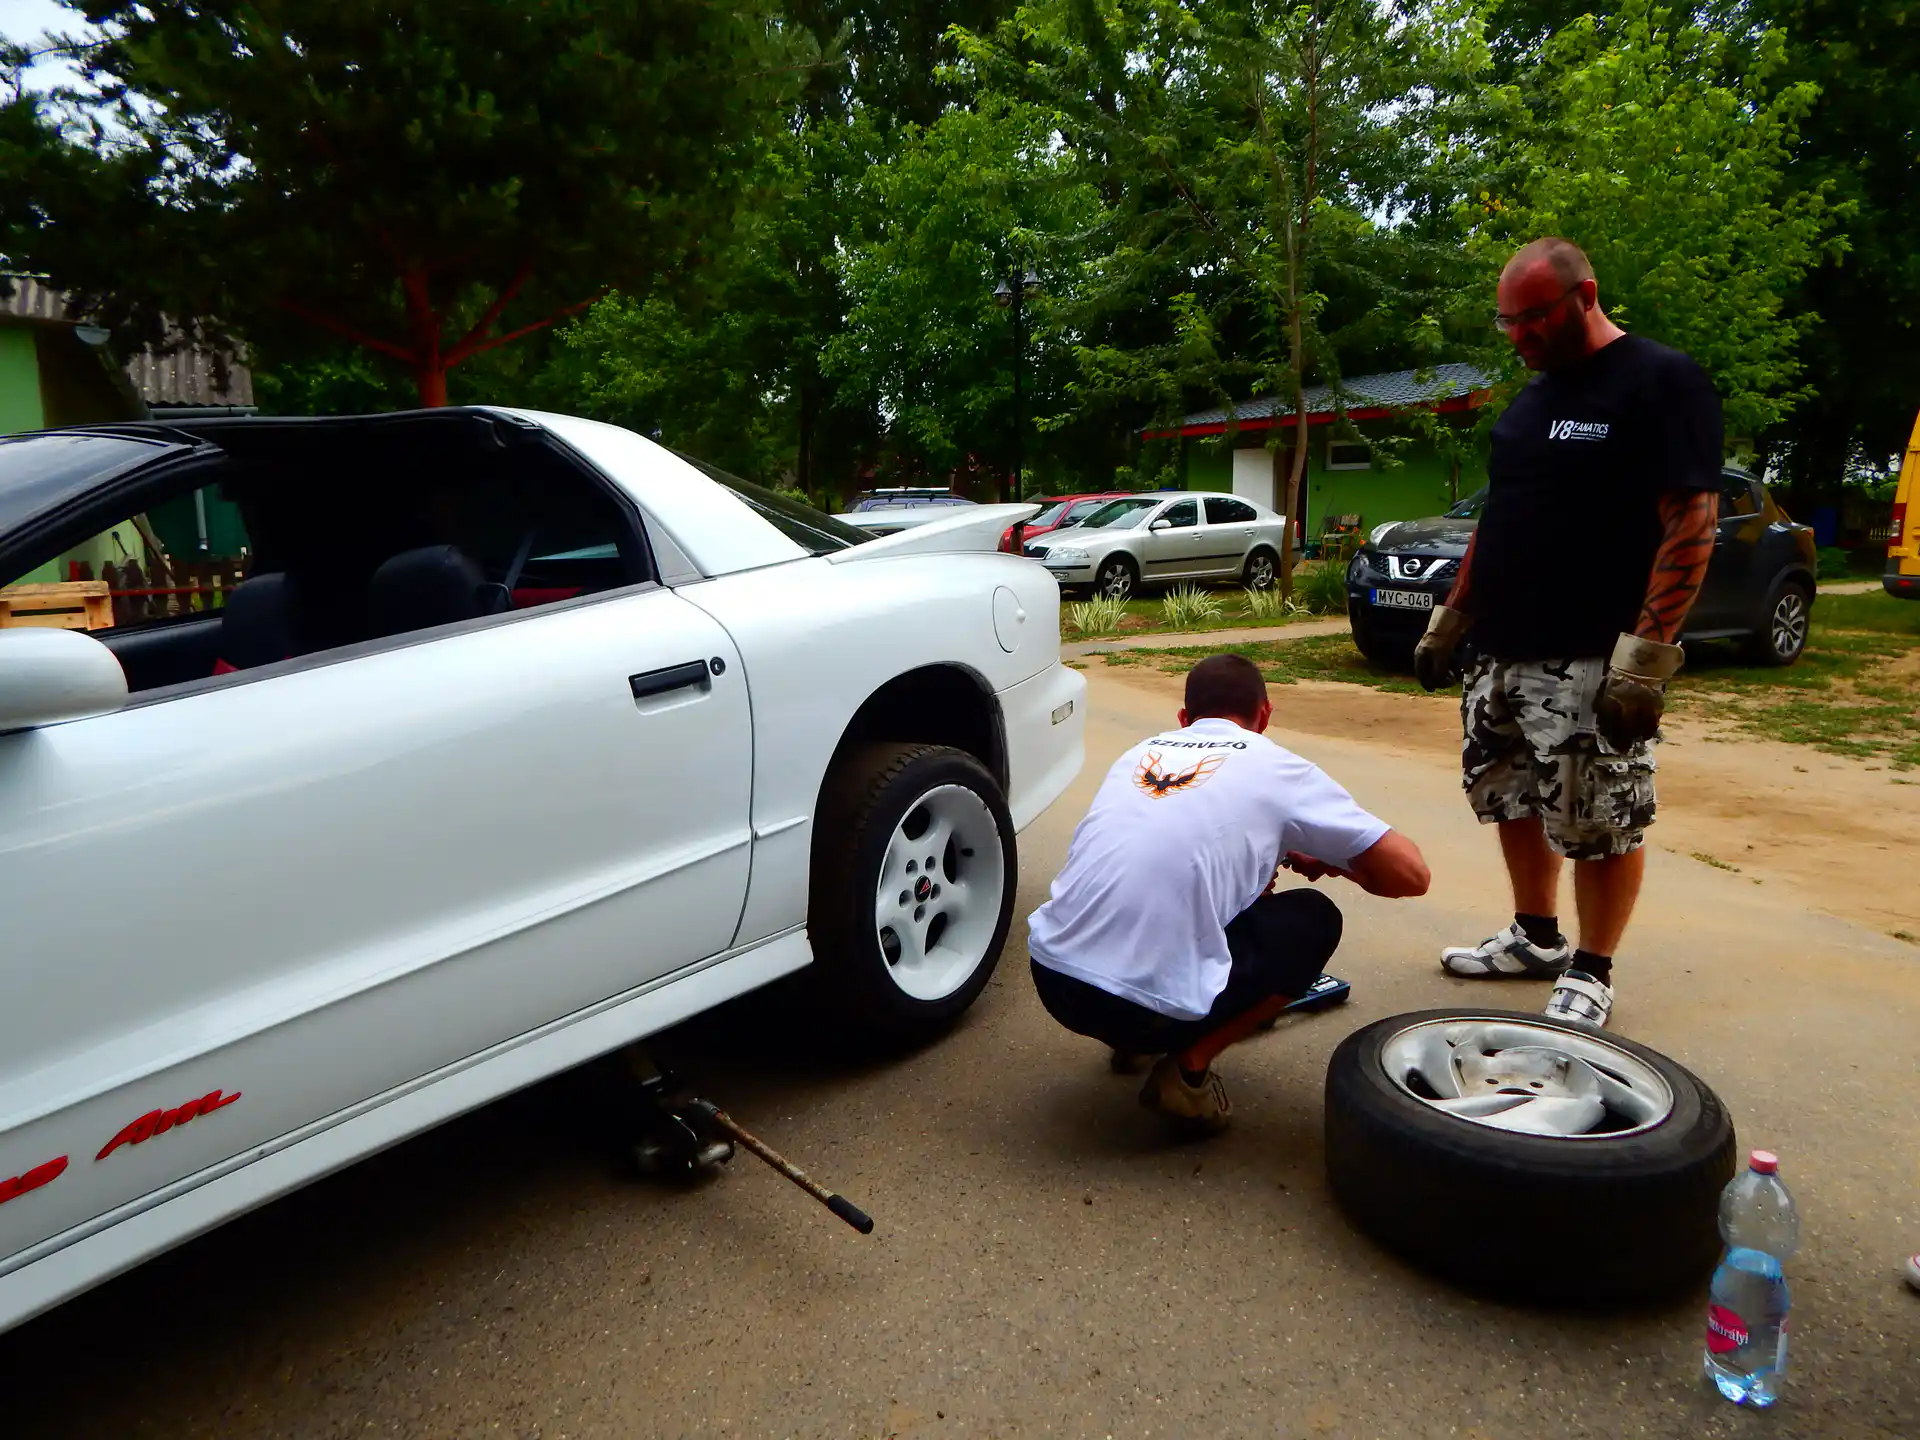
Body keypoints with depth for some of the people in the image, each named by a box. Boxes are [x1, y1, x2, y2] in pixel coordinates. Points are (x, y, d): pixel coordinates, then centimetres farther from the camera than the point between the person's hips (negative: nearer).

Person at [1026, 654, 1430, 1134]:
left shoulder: (1142, 752, 19)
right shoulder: (1278, 768, 6)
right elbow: (1410, 874, 7)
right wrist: (1330, 862, 26)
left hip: (1051, 976, 6)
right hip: (1152, 1002, -6)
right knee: (1315, 920, 17)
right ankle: (1189, 1068, 6)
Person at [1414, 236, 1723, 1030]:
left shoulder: (1662, 381, -7)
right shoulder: (1533, 395, 16)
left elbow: (1690, 524, -14)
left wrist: (1646, 655, -21)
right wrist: (1449, 620, 17)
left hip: (1592, 664, -8)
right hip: (1501, 656, 8)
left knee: (1601, 823, 0)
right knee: (1513, 802, 15)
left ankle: (1590, 973, 15)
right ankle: (1535, 938, 31)